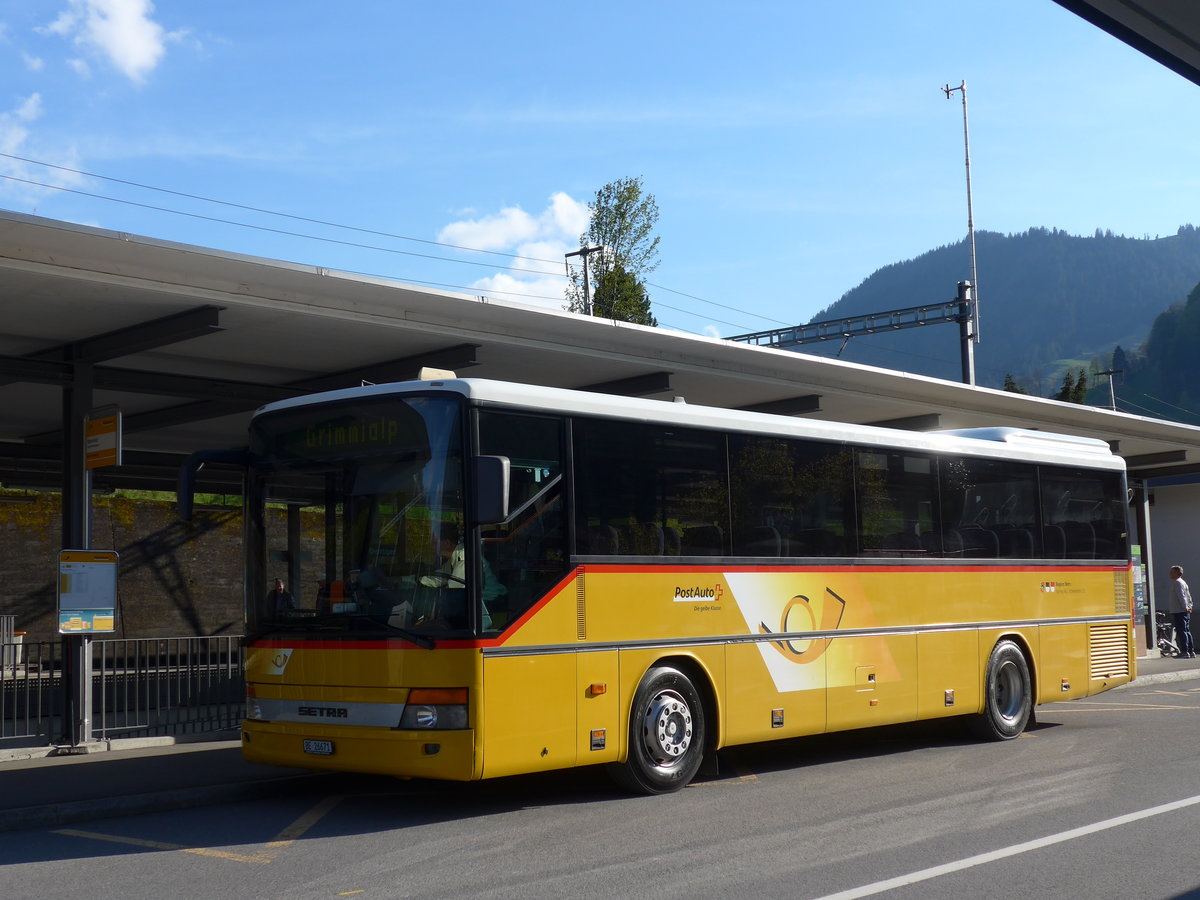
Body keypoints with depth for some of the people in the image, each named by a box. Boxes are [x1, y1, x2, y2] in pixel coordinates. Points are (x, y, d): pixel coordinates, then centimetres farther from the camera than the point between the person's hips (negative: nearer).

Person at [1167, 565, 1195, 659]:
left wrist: (1185, 607, -17)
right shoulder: (1183, 582, 20)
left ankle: (1185, 652, -12)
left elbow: (1181, 596, -19)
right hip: (1185, 612, 10)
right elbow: (1189, 596, 20)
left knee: (1181, 631, -10)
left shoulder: (1177, 582, -11)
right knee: (1187, 631, 11)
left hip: (1179, 612, -10)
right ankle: (1191, 652, 12)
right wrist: (1189, 606, 14)